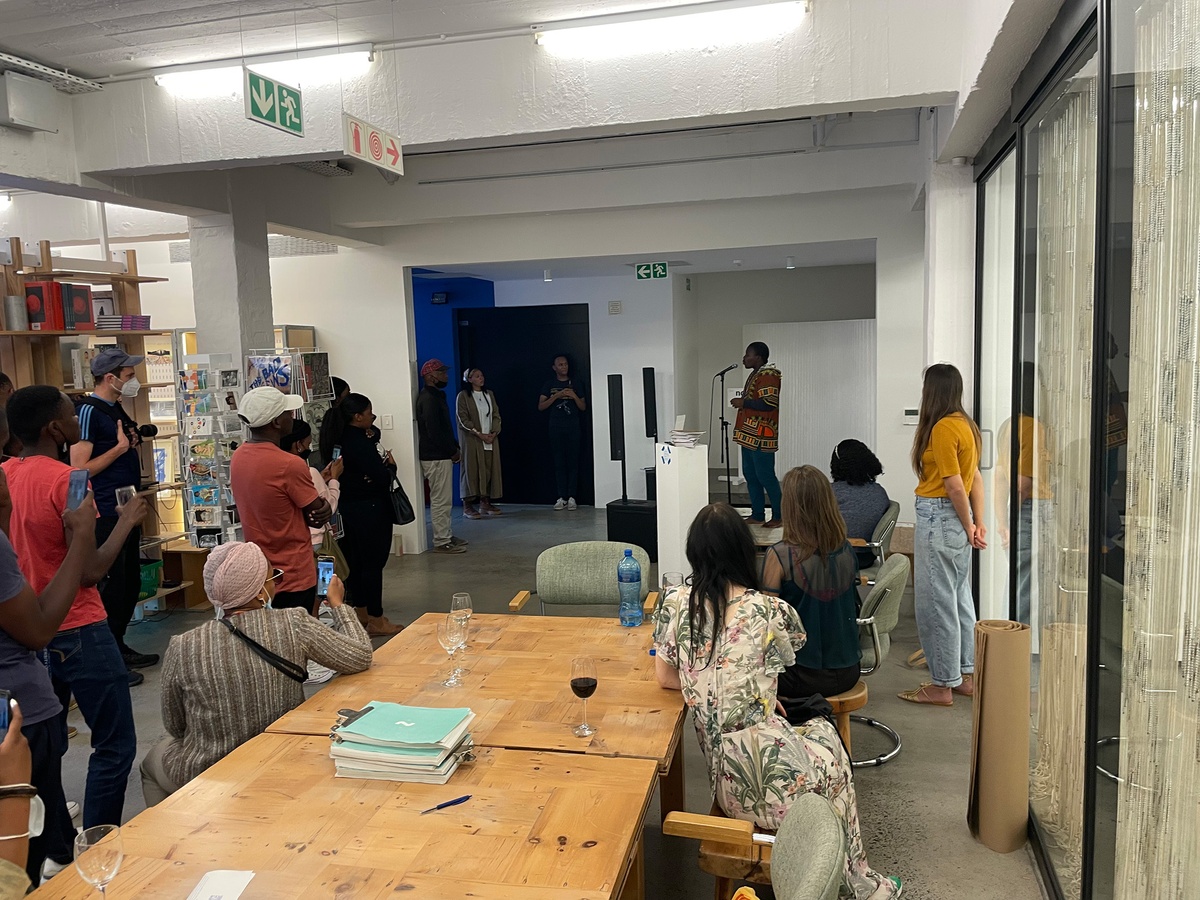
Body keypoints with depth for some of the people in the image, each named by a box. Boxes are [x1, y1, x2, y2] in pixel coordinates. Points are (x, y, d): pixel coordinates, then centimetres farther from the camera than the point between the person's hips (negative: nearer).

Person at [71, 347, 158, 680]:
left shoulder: (116, 409, 14)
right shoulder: (88, 411, -14)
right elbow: (79, 469, -19)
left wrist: (135, 442, 7)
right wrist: (121, 446, -19)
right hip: (106, 514, -9)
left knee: (130, 583, 15)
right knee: (111, 587, -3)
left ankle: (119, 646, 28)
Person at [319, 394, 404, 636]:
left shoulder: (338, 439, 6)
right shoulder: (360, 442, -22)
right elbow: (382, 477, -23)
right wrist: (390, 465, -4)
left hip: (347, 507, 10)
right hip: (370, 509, -9)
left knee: (355, 561, 17)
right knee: (374, 563, -1)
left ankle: (361, 611, 30)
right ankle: (376, 621, 6)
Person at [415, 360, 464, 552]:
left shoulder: (435, 396, 15)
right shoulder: (429, 399, -17)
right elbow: (434, 431, -23)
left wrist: (454, 447, 9)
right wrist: (453, 451, -14)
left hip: (441, 455, 10)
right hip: (436, 457, -10)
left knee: (443, 499, 15)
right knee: (441, 500, -5)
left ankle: (446, 536, 23)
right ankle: (441, 542, 0)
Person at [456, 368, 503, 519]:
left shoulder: (489, 394, 14)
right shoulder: (463, 396, -3)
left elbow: (496, 415, 10)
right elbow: (463, 419, -10)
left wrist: (494, 433, -5)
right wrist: (479, 434, -15)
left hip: (490, 440, 5)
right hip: (472, 440, -5)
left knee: (489, 471, 4)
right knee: (471, 471, -5)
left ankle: (485, 503, 11)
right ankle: (467, 506, -2)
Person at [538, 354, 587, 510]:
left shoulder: (576, 382, 9)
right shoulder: (549, 385, 9)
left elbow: (583, 407, 9)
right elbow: (541, 407, 1)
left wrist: (574, 396, -9)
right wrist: (557, 395, -10)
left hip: (573, 427, -1)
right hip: (556, 426, 1)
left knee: (573, 461, -5)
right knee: (559, 462, -2)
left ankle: (572, 497, -4)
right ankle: (562, 497, 0)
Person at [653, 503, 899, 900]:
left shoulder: (674, 606, -4)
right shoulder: (771, 611, -12)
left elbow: (665, 678, 9)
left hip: (727, 785, 4)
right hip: (777, 779, -4)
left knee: (815, 731, 31)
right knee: (825, 734, 31)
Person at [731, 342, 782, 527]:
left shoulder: (768, 376, -14)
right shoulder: (755, 374, 18)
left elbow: (769, 403, -23)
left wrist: (744, 403, -16)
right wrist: (742, 402, 13)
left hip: (761, 437, -11)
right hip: (750, 435, 11)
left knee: (765, 476, -7)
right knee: (750, 475, 12)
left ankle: (779, 516, 2)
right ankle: (757, 515, 19)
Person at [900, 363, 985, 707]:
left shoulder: (942, 427, -17)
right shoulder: (966, 424, 11)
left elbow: (954, 485, -17)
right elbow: (975, 479, 9)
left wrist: (969, 526, -8)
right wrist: (978, 522, 7)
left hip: (938, 517, -10)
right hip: (957, 518, 10)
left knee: (936, 602, -1)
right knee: (960, 598, 15)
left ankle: (942, 685, 7)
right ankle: (965, 675, 25)